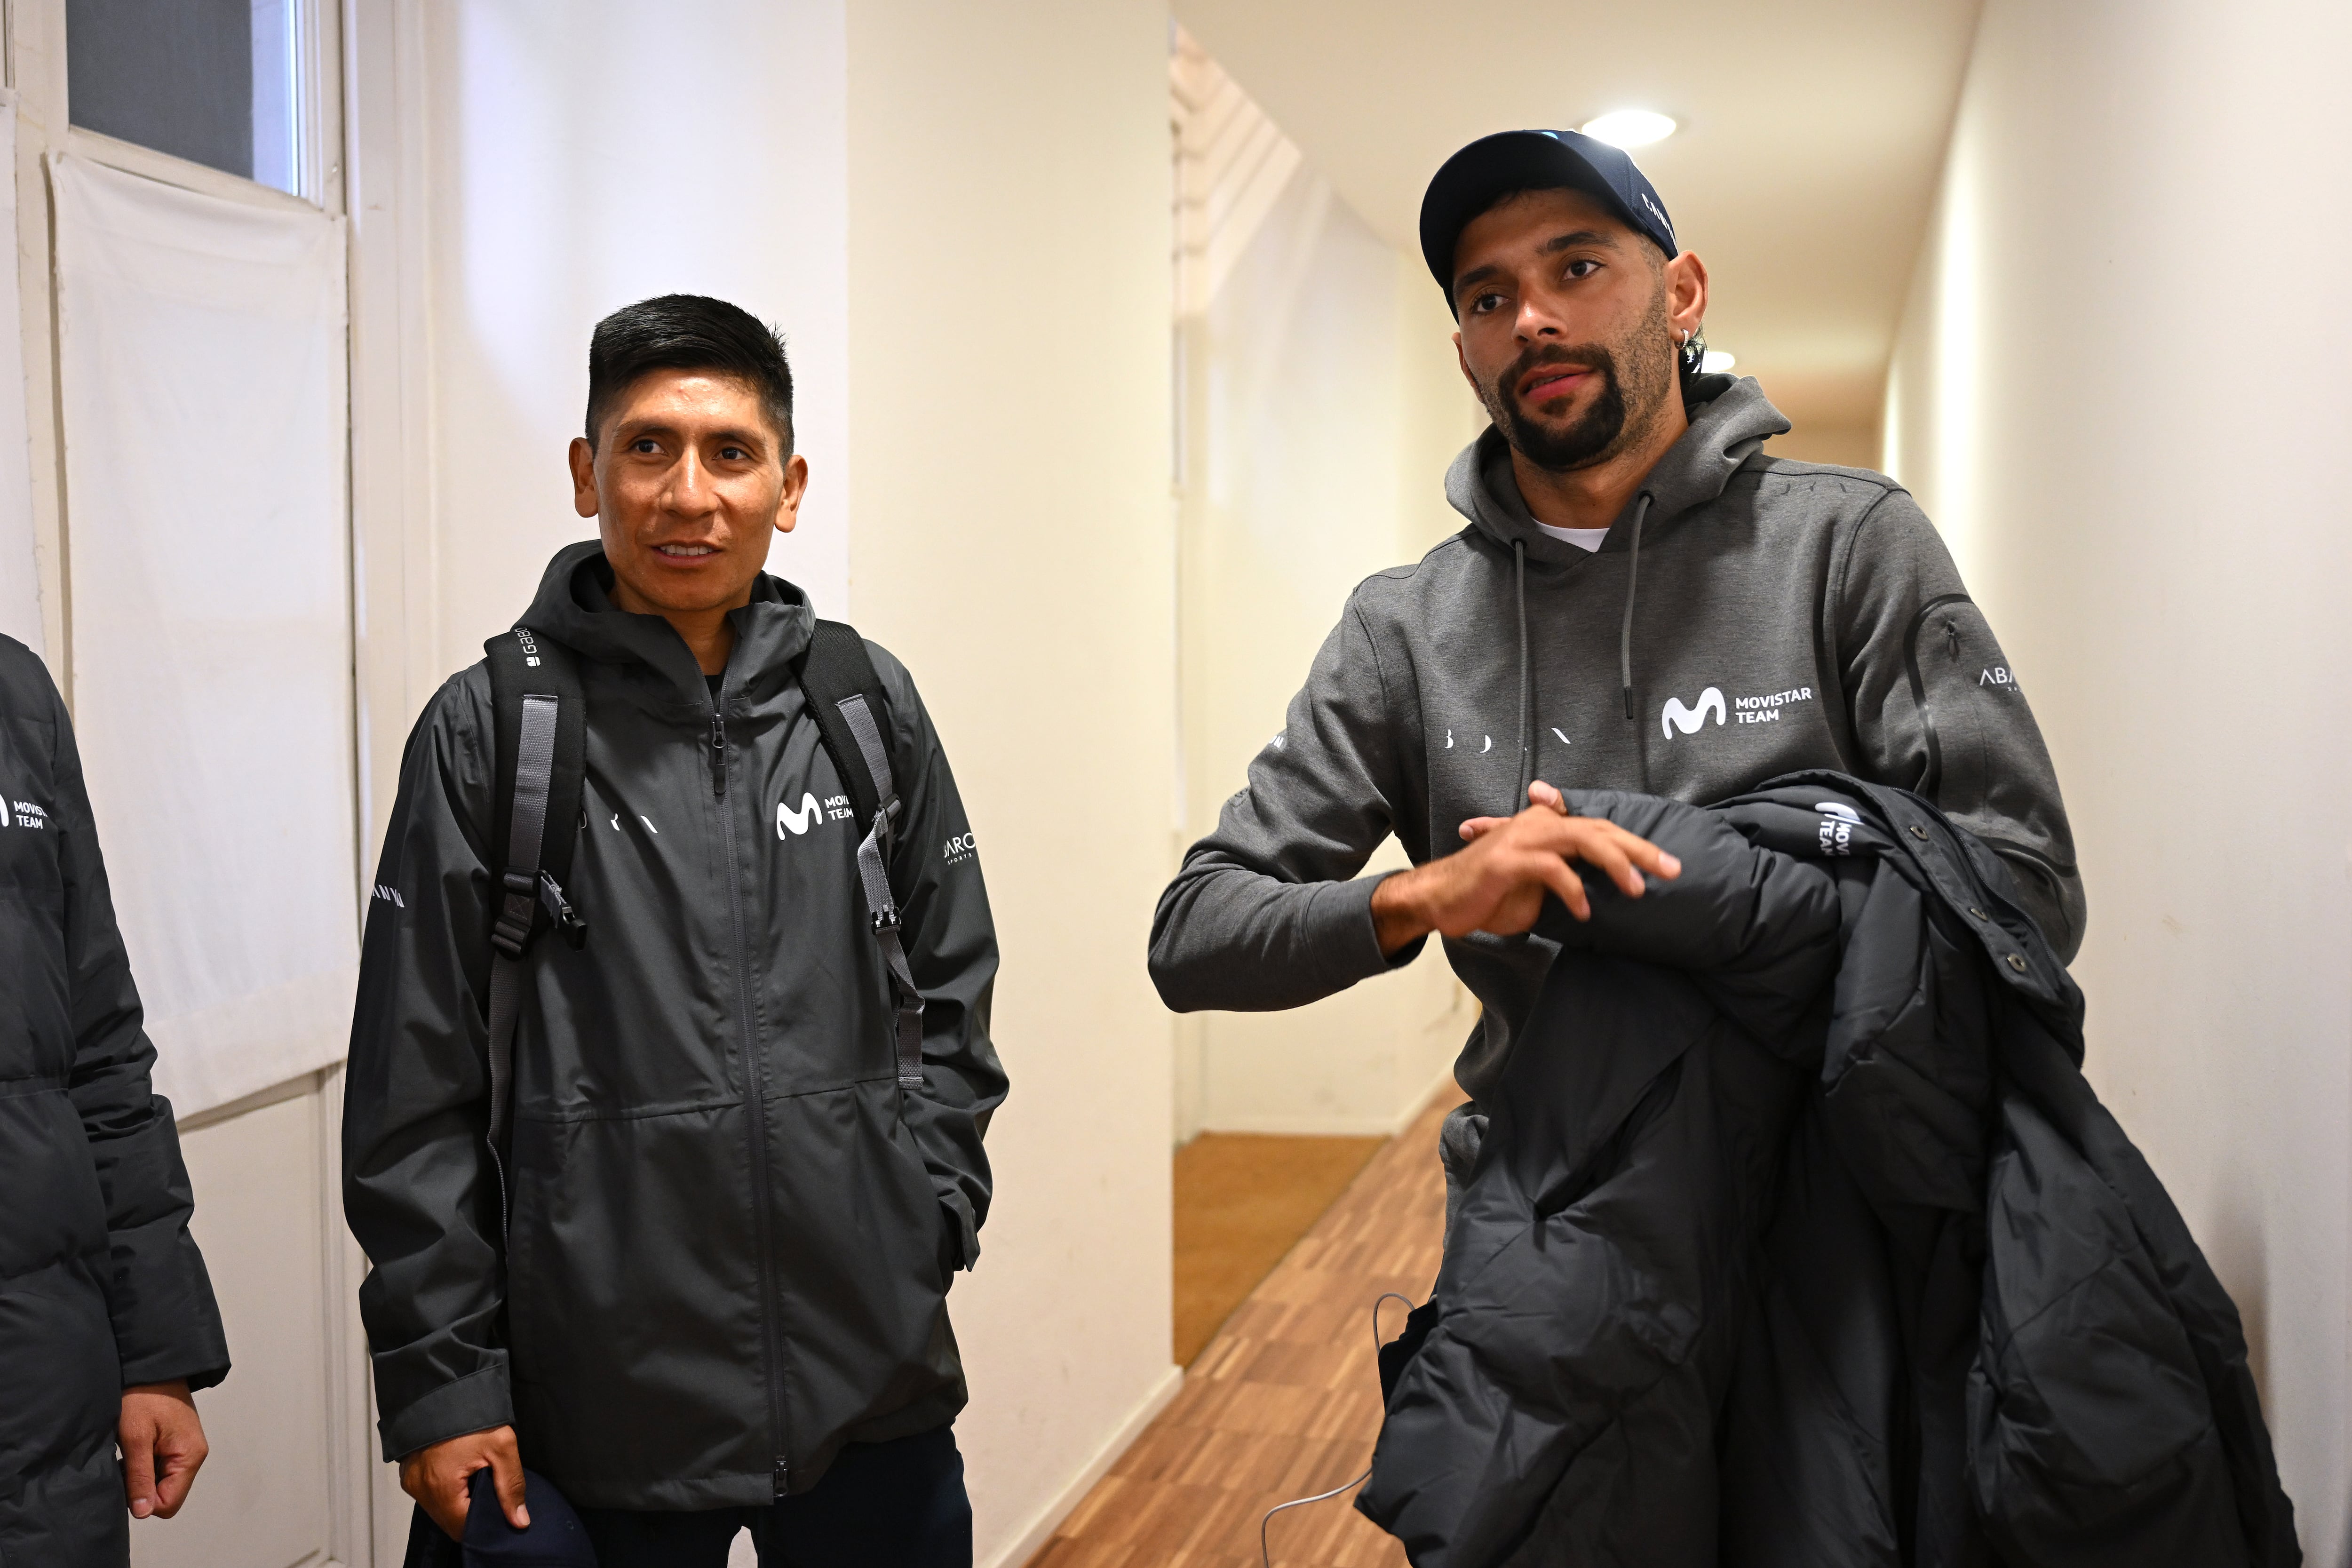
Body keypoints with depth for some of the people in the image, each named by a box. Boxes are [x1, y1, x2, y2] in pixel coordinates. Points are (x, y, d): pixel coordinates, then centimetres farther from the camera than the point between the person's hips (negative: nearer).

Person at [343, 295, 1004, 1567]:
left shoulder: (867, 704, 4)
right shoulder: (490, 729, -4)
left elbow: (951, 994, 12)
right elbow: (415, 1089, -3)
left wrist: (933, 1212, 3)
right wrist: (440, 1378, -4)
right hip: (603, 1403, -2)